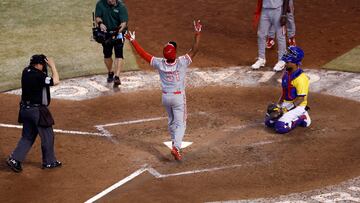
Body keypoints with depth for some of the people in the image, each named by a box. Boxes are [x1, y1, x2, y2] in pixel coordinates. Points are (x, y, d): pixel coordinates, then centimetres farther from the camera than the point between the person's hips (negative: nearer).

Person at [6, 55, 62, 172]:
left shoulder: (26, 71, 4)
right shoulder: (38, 75, -22)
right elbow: (55, 81, -24)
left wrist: (48, 66, 4)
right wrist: (52, 66, -15)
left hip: (25, 109, 8)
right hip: (37, 110, -8)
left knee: (27, 136, 15)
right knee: (47, 136, 8)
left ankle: (15, 159, 7)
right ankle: (49, 162, 19)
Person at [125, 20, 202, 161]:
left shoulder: (160, 64, -16)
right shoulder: (181, 63, -24)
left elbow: (143, 54, -12)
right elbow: (195, 50, -25)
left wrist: (132, 41, -6)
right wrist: (197, 33, -26)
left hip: (166, 97, 4)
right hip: (179, 97, -4)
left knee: (171, 121, 23)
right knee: (180, 123, 2)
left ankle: (175, 142, 40)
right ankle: (176, 147, -15)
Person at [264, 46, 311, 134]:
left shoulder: (301, 78, -23)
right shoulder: (286, 73, 5)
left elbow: (300, 99, -23)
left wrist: (285, 110, -23)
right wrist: (278, 106, 4)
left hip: (298, 106, -8)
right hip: (286, 103, 8)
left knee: (281, 127, -22)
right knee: (269, 121, 3)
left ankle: (301, 118, 0)